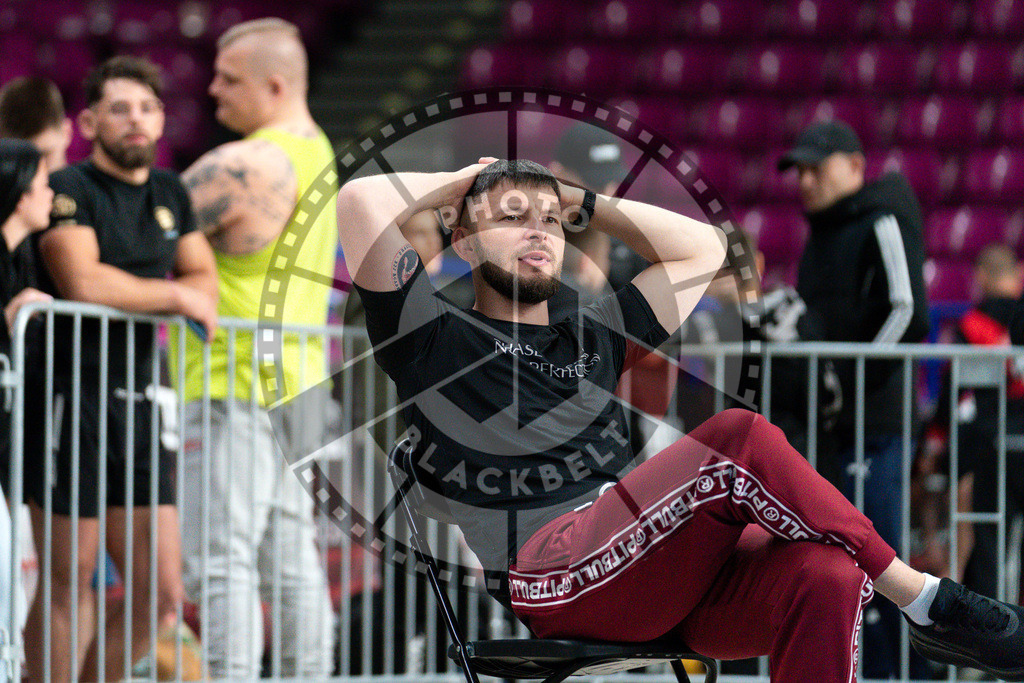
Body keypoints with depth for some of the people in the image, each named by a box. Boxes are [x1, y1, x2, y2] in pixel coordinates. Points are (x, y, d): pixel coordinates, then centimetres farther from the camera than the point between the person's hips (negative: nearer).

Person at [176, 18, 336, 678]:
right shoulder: (316, 151, 14)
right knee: (292, 555, 10)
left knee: (223, 558, -9)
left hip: (235, 382, -9)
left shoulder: (242, 168, -16)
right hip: (299, 378, 9)